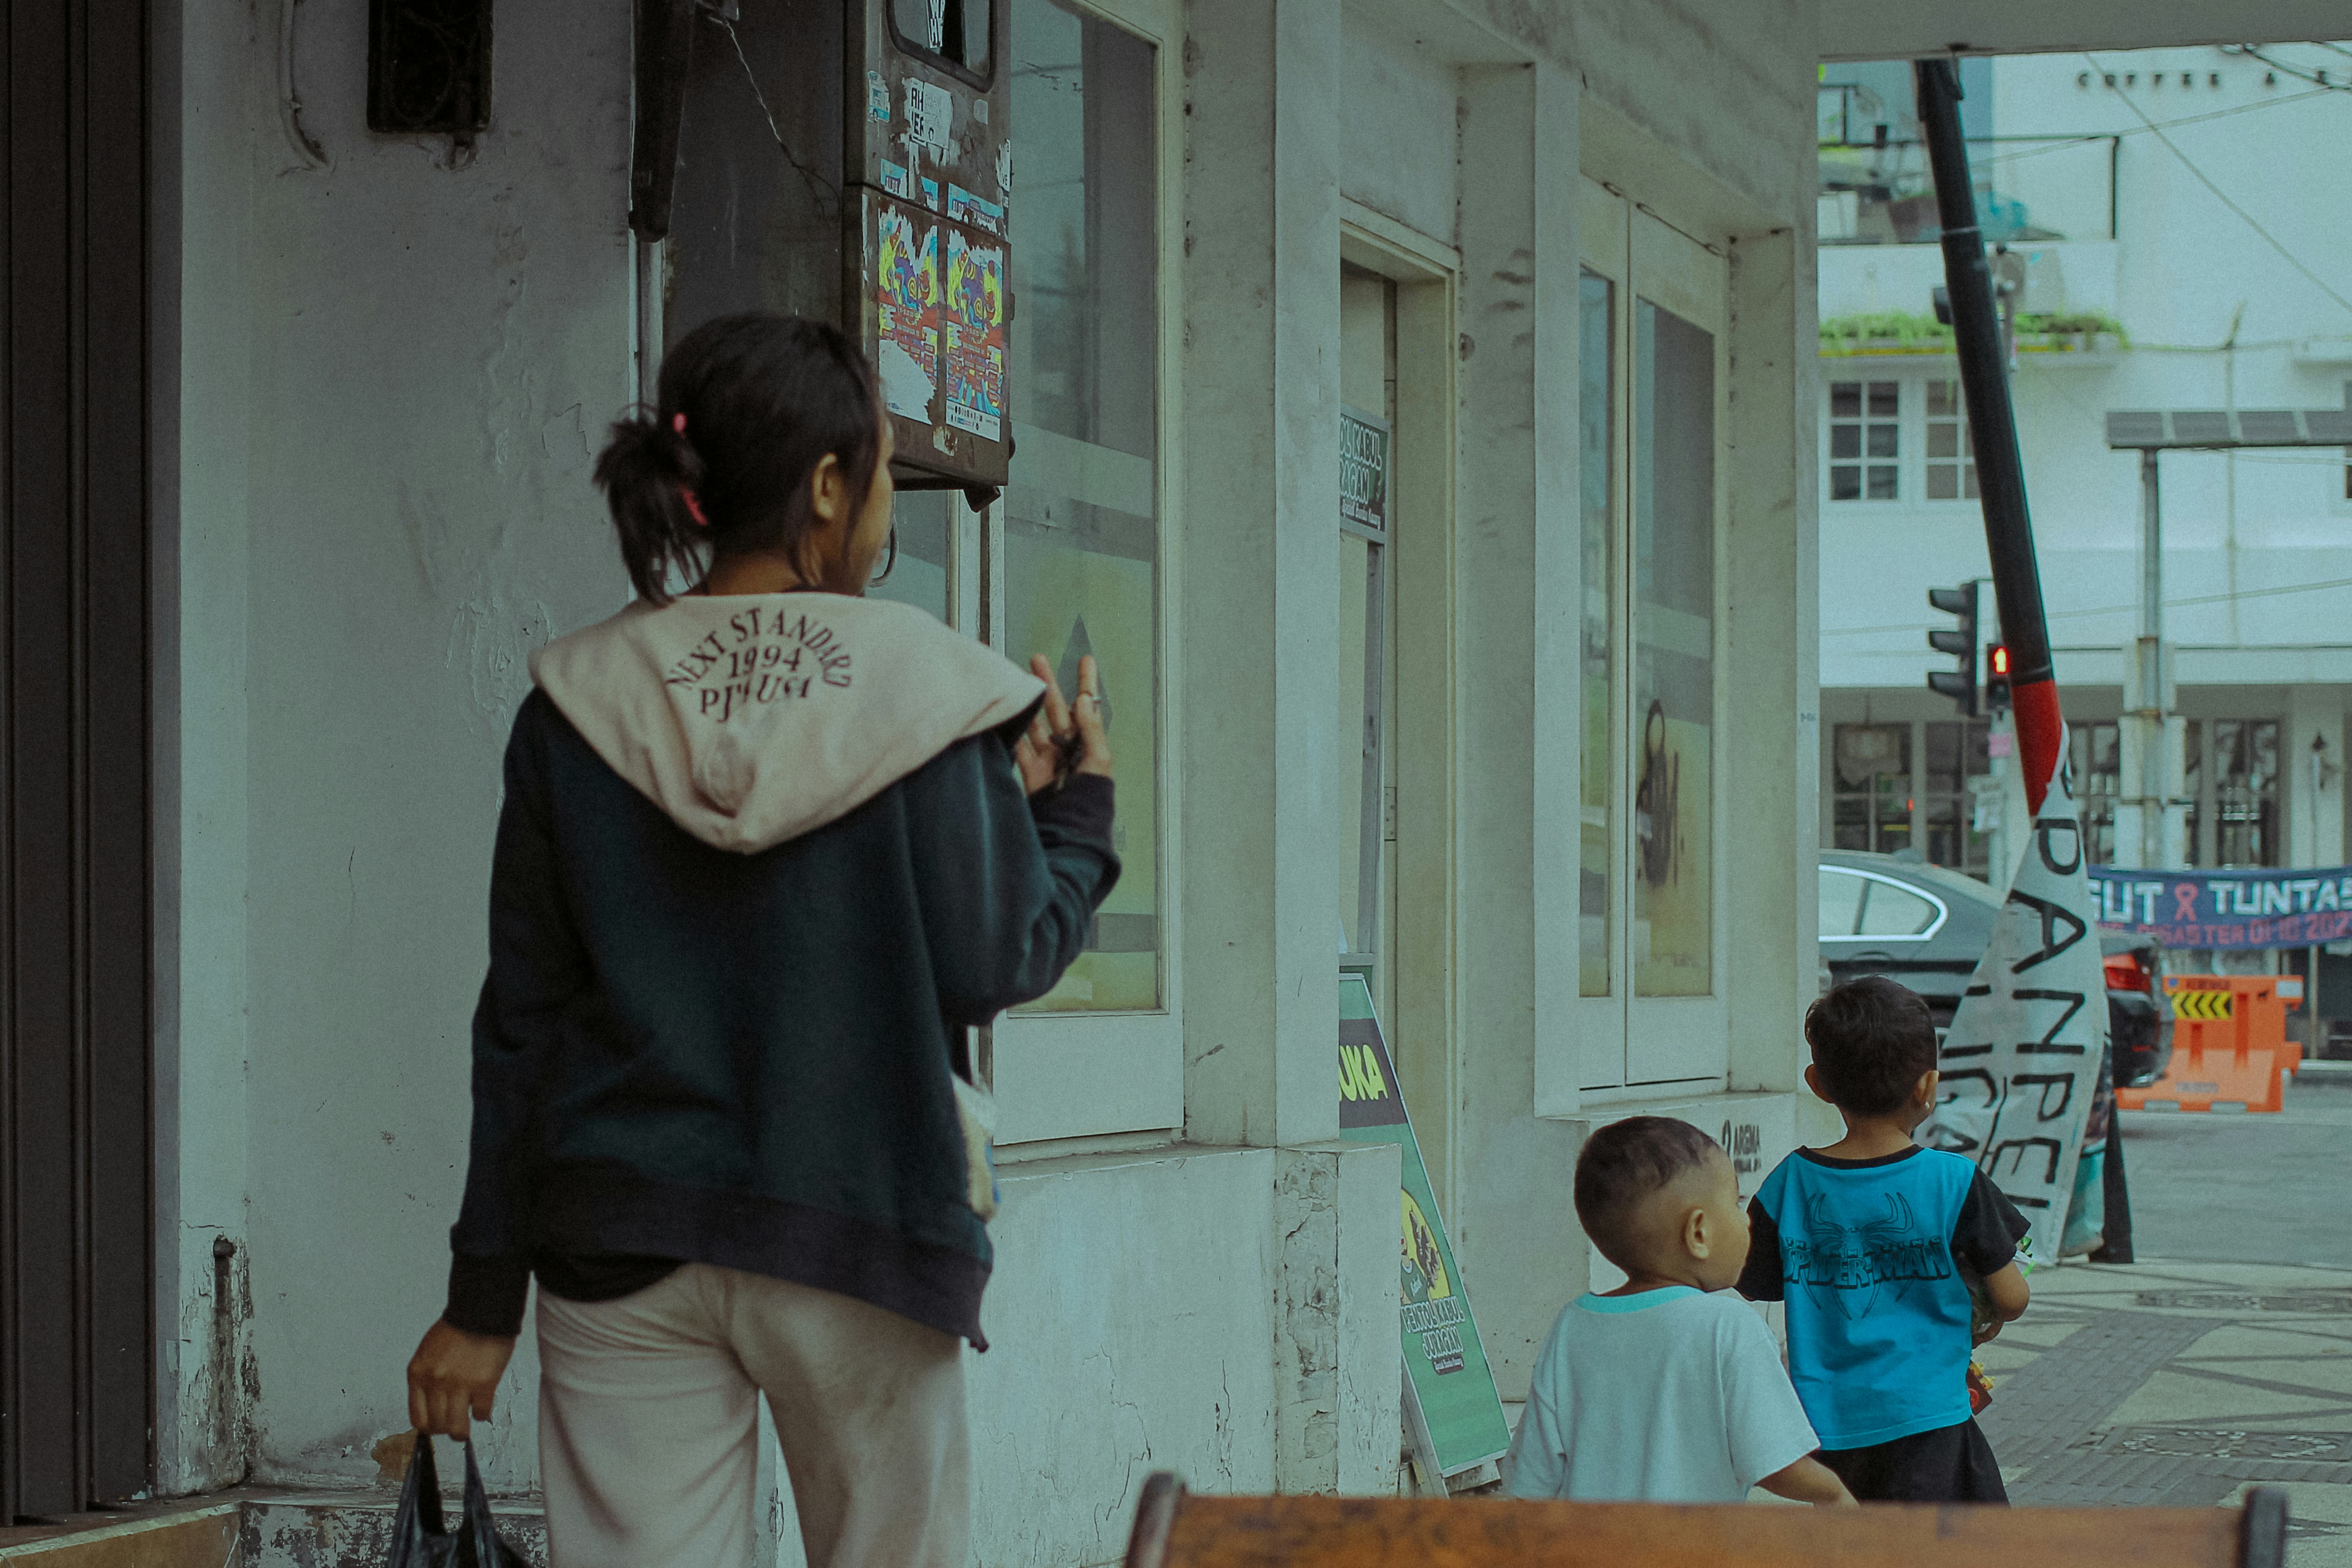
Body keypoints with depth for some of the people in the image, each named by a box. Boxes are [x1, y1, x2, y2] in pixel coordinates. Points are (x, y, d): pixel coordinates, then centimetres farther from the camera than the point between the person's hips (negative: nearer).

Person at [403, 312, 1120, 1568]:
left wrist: (482, 1297, 8)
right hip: (858, 1229, -2)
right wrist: (1078, 806, 11)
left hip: (622, 1240, 2)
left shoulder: (579, 706, 2)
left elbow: (523, 1019, 3)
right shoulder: (923, 690, -6)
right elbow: (996, 964, -7)